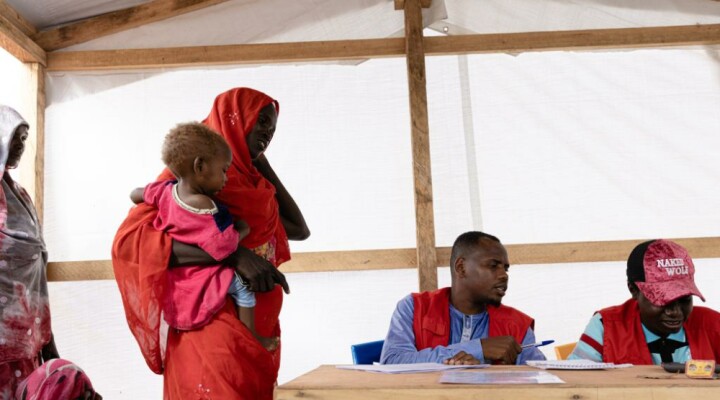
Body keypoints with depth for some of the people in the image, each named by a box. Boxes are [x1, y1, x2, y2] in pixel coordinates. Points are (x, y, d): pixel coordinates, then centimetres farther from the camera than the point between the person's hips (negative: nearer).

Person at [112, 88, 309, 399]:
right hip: (213, 332, -7)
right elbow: (128, 240, -19)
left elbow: (300, 230, 14)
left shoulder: (251, 181, 14)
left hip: (258, 336, 7)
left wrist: (262, 165, 11)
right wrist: (233, 255, -28)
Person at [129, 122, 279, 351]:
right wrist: (242, 230, -3)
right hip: (198, 283, -8)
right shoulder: (206, 208, -27)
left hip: (173, 279, 8)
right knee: (242, 284, -4)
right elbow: (228, 244, -24)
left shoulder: (166, 190, -3)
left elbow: (135, 195, 16)